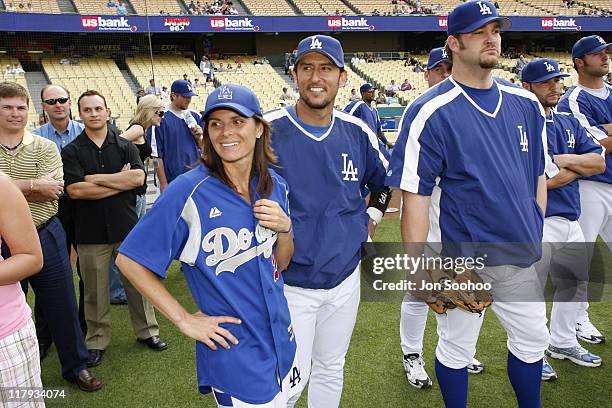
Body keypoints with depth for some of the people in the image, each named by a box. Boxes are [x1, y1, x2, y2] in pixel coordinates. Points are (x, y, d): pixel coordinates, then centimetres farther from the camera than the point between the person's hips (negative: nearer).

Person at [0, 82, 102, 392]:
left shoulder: (44, 147, -1)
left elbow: (53, 190, -17)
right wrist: (33, 185, -22)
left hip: (45, 236, 0)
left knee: (62, 306, 9)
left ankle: (75, 366, 28)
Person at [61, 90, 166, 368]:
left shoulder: (125, 146, 5)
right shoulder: (71, 152, -1)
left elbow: (138, 178, -11)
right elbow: (75, 190, -15)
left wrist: (97, 178, -12)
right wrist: (120, 181, -12)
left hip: (126, 227, 2)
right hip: (90, 232, -1)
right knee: (95, 290, 8)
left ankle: (147, 331, 27)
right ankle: (96, 341, 24)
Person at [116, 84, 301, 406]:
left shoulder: (275, 186, -1)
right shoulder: (189, 191, -18)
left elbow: (281, 263, 8)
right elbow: (129, 259, -14)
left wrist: (284, 229, -12)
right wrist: (183, 319, -14)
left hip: (281, 340, 6)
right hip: (233, 350, -5)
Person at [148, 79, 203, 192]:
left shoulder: (196, 117, 7)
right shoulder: (161, 119, -8)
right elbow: (157, 155, -9)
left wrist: (198, 137, -8)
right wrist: (163, 183, -10)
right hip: (173, 181, -5)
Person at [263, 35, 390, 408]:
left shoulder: (357, 133, 0)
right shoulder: (268, 131, -13)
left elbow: (384, 182, 17)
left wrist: (368, 223, 7)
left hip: (346, 278, 4)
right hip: (288, 282, -4)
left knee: (331, 370, 21)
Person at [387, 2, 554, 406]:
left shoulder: (527, 104, 5)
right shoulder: (430, 112, -13)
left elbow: (539, 176, 13)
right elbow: (415, 195, -15)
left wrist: (536, 236, 11)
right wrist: (417, 269, -16)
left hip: (521, 256, 6)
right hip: (463, 256, -5)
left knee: (532, 340, 21)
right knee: (456, 349, 12)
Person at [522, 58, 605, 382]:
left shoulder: (569, 122, 13)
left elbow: (599, 162, 5)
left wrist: (564, 160, -11)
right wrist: (578, 168, -8)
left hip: (570, 221, 9)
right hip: (538, 222, -9)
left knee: (575, 282, 22)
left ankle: (562, 343, 41)